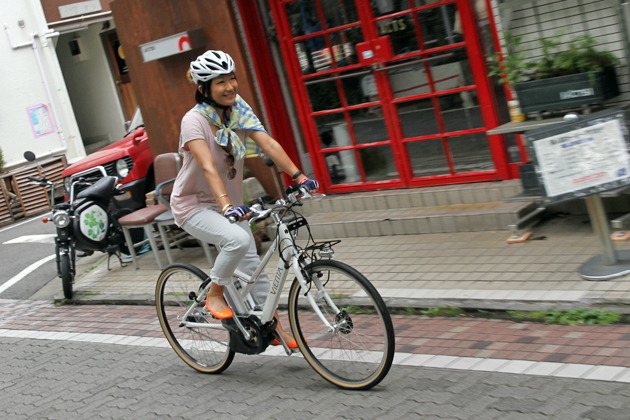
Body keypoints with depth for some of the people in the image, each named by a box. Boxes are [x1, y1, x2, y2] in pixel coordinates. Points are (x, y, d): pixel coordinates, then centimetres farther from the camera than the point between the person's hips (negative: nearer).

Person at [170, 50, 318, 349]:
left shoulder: (239, 111, -4)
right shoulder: (195, 120, -22)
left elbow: (268, 144, -14)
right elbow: (208, 167, -35)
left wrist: (299, 176, -27)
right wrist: (227, 206, -48)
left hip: (229, 203, 6)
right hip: (194, 205, -6)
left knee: (253, 267, 4)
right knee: (239, 239, -31)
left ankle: (275, 328, 17)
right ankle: (214, 295, -7)